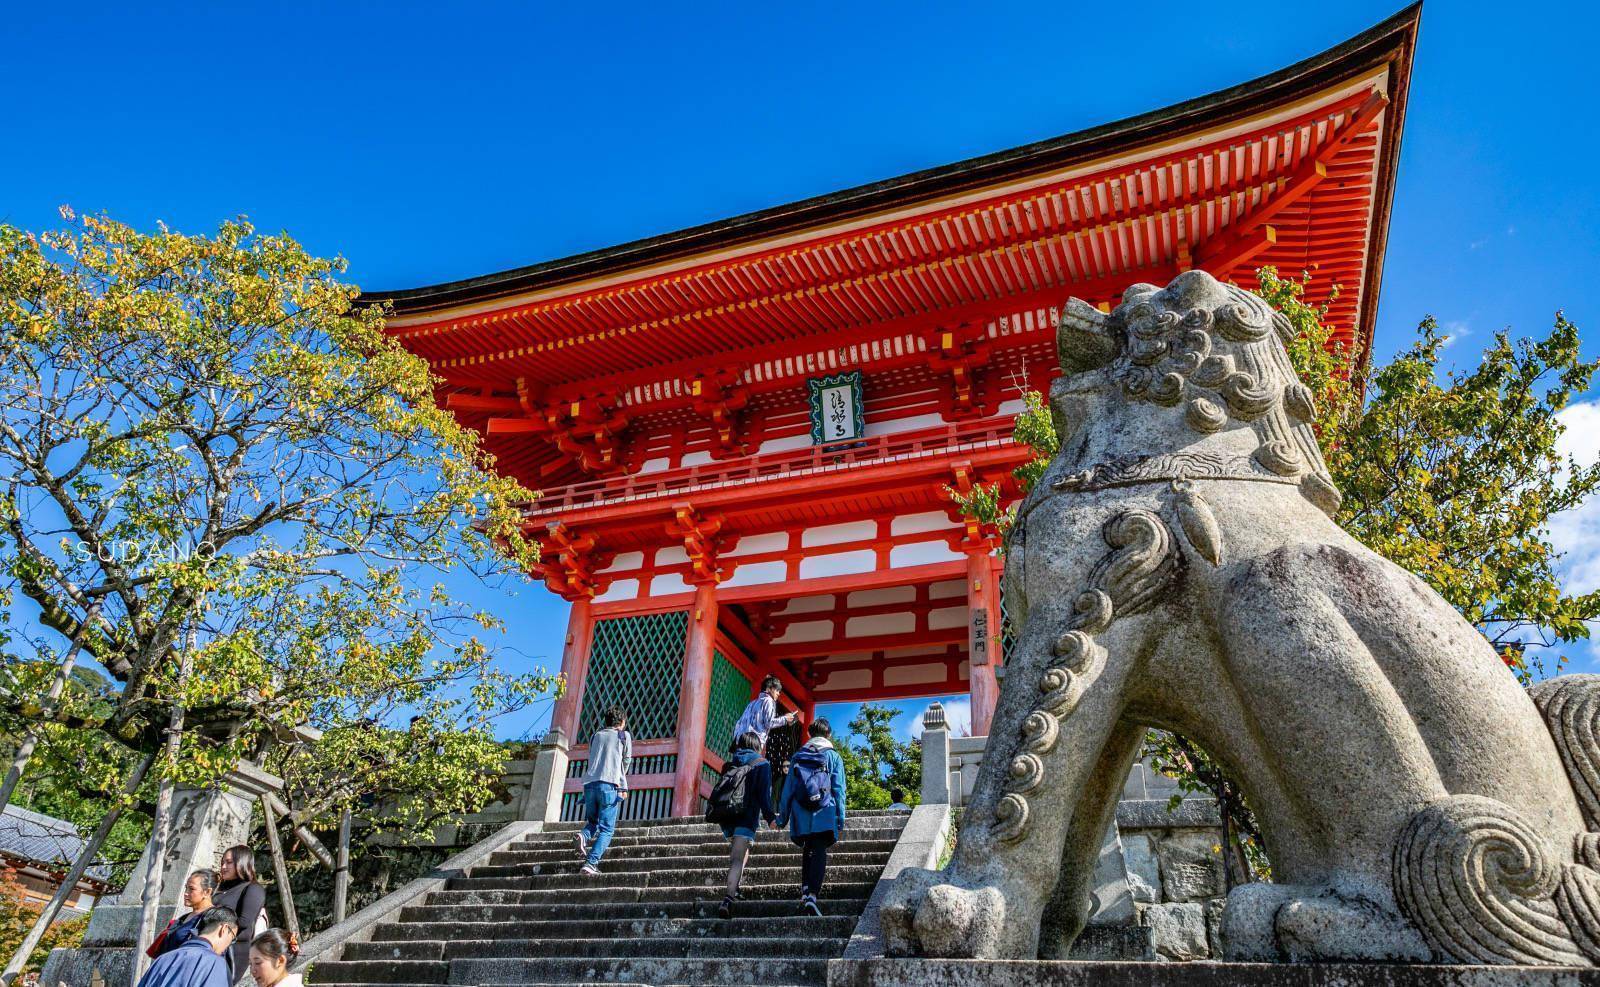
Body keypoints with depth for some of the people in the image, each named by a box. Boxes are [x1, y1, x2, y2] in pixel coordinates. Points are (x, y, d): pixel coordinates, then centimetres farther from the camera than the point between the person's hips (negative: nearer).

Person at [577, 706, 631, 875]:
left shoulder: (595, 737, 22)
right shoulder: (624, 736, 12)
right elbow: (626, 762, 18)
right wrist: (623, 786, 34)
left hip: (589, 783, 4)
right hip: (609, 785, -4)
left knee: (592, 821, 21)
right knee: (606, 829, 0)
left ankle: (584, 835, -11)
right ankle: (591, 862, -17)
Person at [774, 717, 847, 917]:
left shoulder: (798, 756, 12)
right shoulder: (833, 756, 5)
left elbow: (788, 788, 11)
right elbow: (839, 789, 1)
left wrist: (782, 816, 15)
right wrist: (841, 818, 3)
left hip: (801, 814, 3)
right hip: (824, 813, -3)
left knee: (808, 852, 18)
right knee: (819, 853, -5)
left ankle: (805, 892, 9)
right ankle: (812, 895, -20)